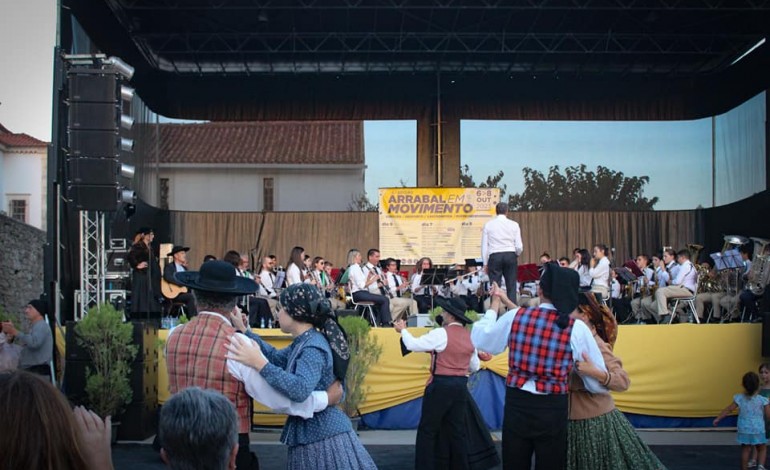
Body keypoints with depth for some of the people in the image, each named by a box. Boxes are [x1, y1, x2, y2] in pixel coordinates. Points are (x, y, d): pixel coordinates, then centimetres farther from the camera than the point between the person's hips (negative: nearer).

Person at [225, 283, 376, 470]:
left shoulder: (313, 348, -20)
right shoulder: (305, 342, 8)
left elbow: (300, 390, -34)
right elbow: (277, 357, 17)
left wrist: (260, 364, -36)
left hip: (323, 436, -9)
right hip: (312, 432, 9)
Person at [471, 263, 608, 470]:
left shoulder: (515, 317, -5)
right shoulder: (577, 328, -8)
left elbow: (480, 339, 12)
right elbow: (598, 383, -2)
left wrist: (495, 304, 23)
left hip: (516, 404, 2)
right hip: (552, 408, -1)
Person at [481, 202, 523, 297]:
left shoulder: (488, 225, 2)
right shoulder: (514, 225, 4)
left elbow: (484, 246, 1)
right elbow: (519, 246, 1)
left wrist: (485, 263, 8)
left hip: (494, 257, -1)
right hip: (510, 256, 1)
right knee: (512, 286, 4)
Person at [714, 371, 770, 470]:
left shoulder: (739, 398, -6)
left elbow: (728, 410, -1)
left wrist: (718, 419, 8)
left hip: (744, 430, 1)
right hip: (759, 430, -1)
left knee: (745, 450, 10)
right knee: (762, 449, 16)